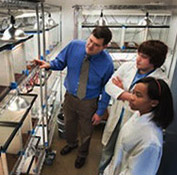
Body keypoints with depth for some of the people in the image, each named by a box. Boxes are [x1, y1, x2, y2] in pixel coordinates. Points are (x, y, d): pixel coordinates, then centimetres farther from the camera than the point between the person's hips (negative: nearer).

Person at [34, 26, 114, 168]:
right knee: (69, 124, 28)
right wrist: (49, 65, -23)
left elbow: (106, 90, -13)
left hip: (89, 102, -3)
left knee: (86, 131, 21)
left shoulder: (107, 63, -25)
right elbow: (61, 62, -1)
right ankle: (71, 144, 63)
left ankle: (82, 154, 55)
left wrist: (100, 112, -8)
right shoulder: (74, 46, -19)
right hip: (69, 96, 3)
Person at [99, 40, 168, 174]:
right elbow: (109, 85, -9)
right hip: (115, 119, 4)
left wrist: (122, 90, -17)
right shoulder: (127, 66, -7)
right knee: (108, 150, 25)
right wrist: (128, 95, -24)